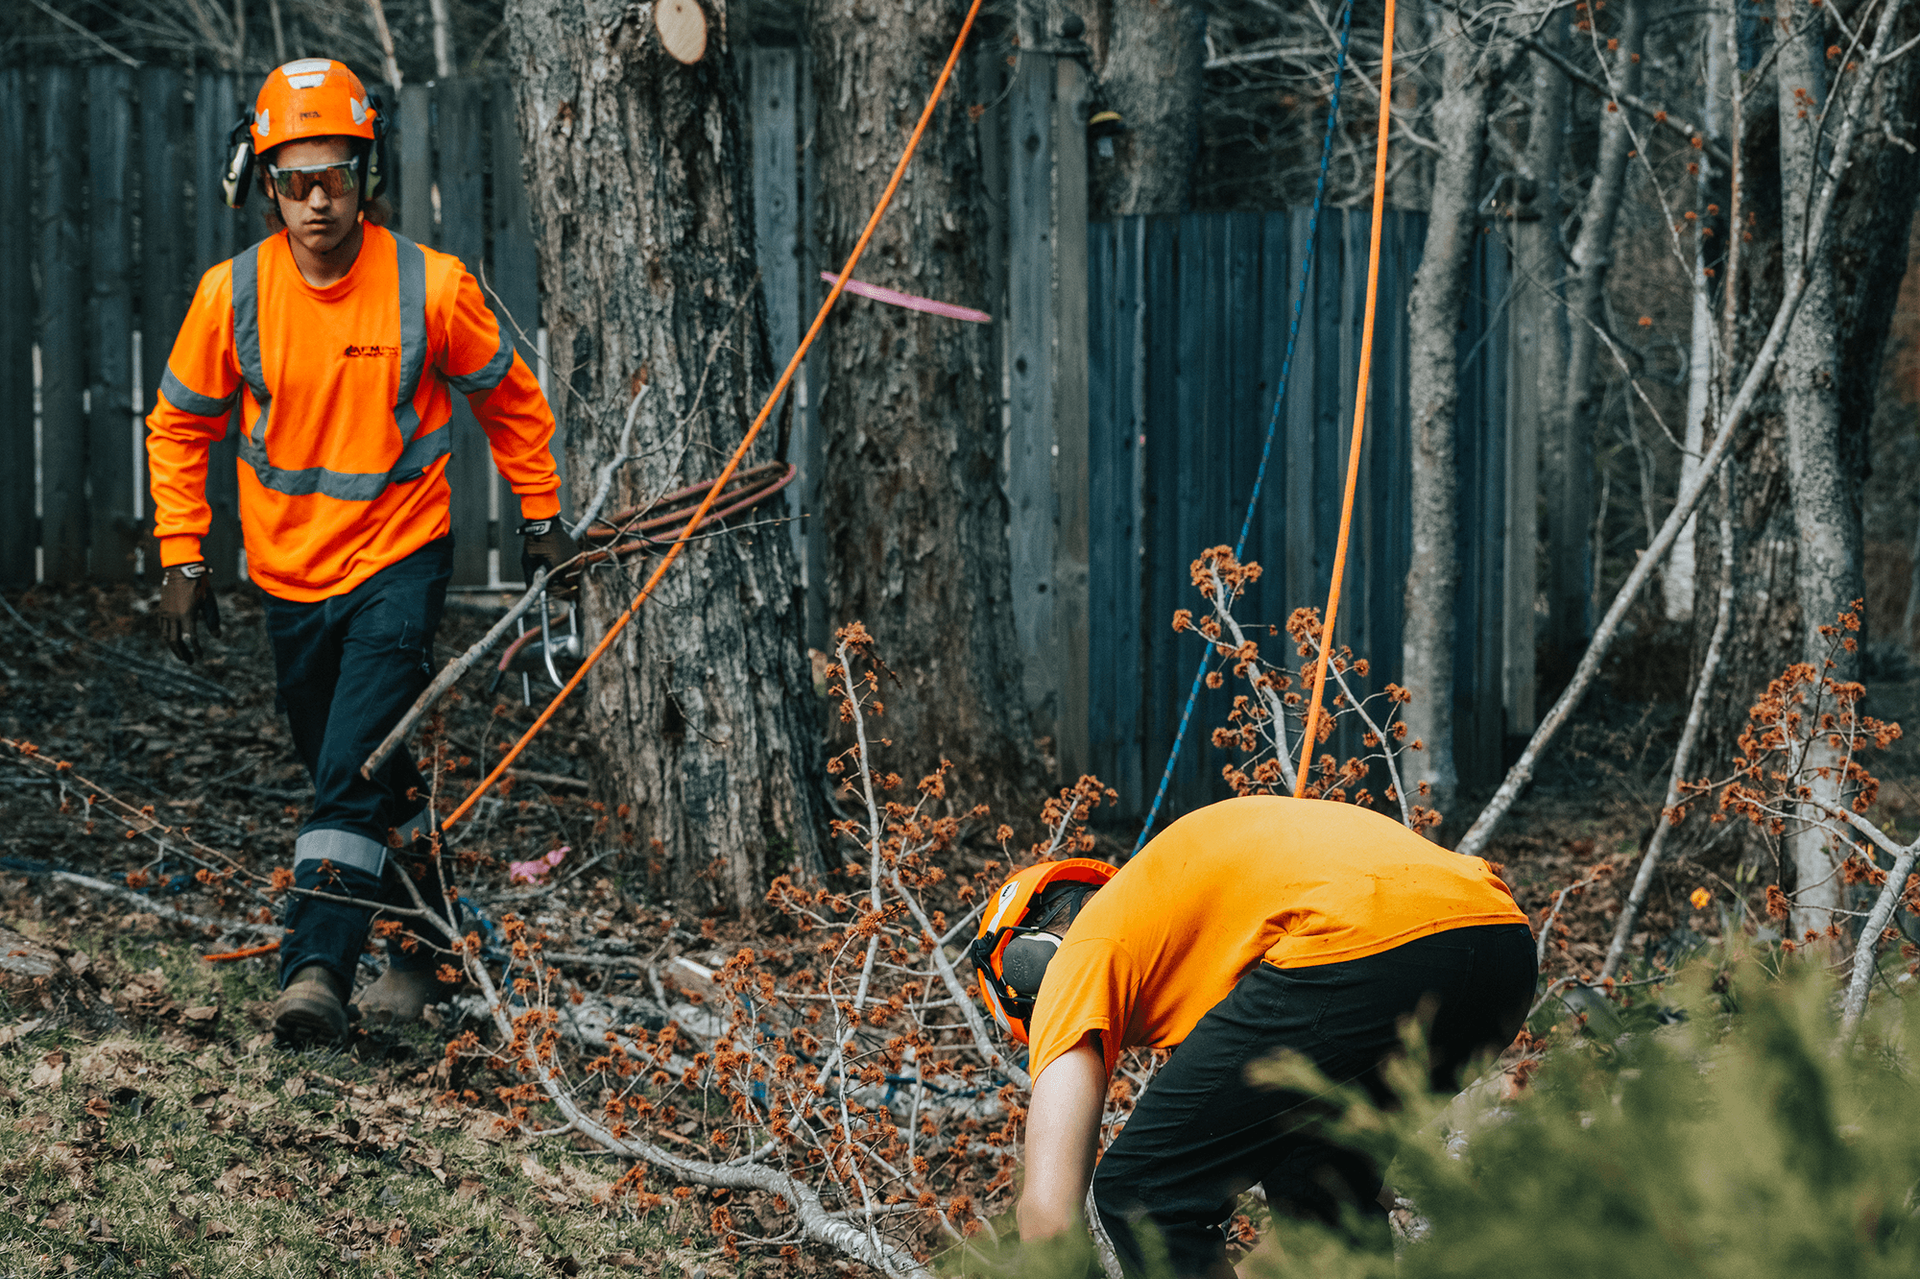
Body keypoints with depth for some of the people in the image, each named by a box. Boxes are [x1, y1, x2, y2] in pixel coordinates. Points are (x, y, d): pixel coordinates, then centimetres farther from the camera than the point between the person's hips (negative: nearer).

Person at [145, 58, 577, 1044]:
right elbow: (179, 425, 6)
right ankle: (430, 937, 33)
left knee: (354, 773, -17)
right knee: (363, 779, 15)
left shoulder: (430, 287, -13)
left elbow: (508, 399, 5)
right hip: (291, 574, 3)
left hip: (400, 562, -3)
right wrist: (181, 558, 1)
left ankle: (316, 969, -21)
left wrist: (541, 517, 10)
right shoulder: (233, 294, -8)